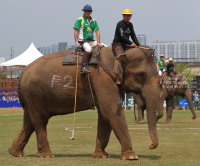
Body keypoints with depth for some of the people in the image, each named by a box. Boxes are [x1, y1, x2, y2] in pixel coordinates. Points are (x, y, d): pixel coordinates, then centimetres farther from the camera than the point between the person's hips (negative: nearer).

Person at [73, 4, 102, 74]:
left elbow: (97, 31, 10)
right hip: (82, 41, -6)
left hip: (91, 41, 6)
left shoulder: (93, 21, 14)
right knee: (88, 49, -37)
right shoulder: (80, 20, -2)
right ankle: (83, 67, -36)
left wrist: (98, 42, -2)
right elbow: (76, 31, -6)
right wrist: (76, 42, -14)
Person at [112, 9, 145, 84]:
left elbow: (133, 36, 15)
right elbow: (122, 36, -21)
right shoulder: (120, 24, -10)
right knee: (120, 56, -32)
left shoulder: (130, 25, 16)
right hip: (117, 44, -8)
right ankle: (118, 77, -41)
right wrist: (131, 43, -28)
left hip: (125, 45, 8)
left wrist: (138, 45, 1)